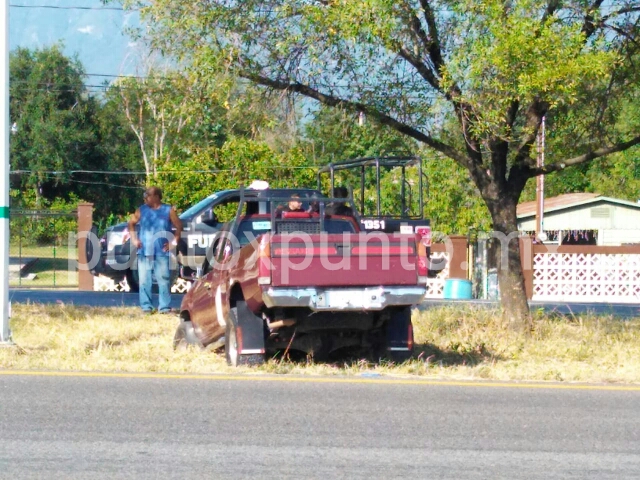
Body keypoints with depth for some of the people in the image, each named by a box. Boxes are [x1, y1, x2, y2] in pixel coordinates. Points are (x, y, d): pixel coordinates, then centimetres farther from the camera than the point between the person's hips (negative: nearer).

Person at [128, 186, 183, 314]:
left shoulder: (168, 210, 3)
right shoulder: (142, 210, 9)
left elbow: (179, 227, 6)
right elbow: (131, 224, 17)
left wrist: (173, 242, -3)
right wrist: (134, 239, 5)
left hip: (161, 251, -2)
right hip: (144, 251, 2)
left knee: (163, 279, -5)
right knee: (144, 280, 0)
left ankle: (165, 307, -2)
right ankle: (146, 306, 5)